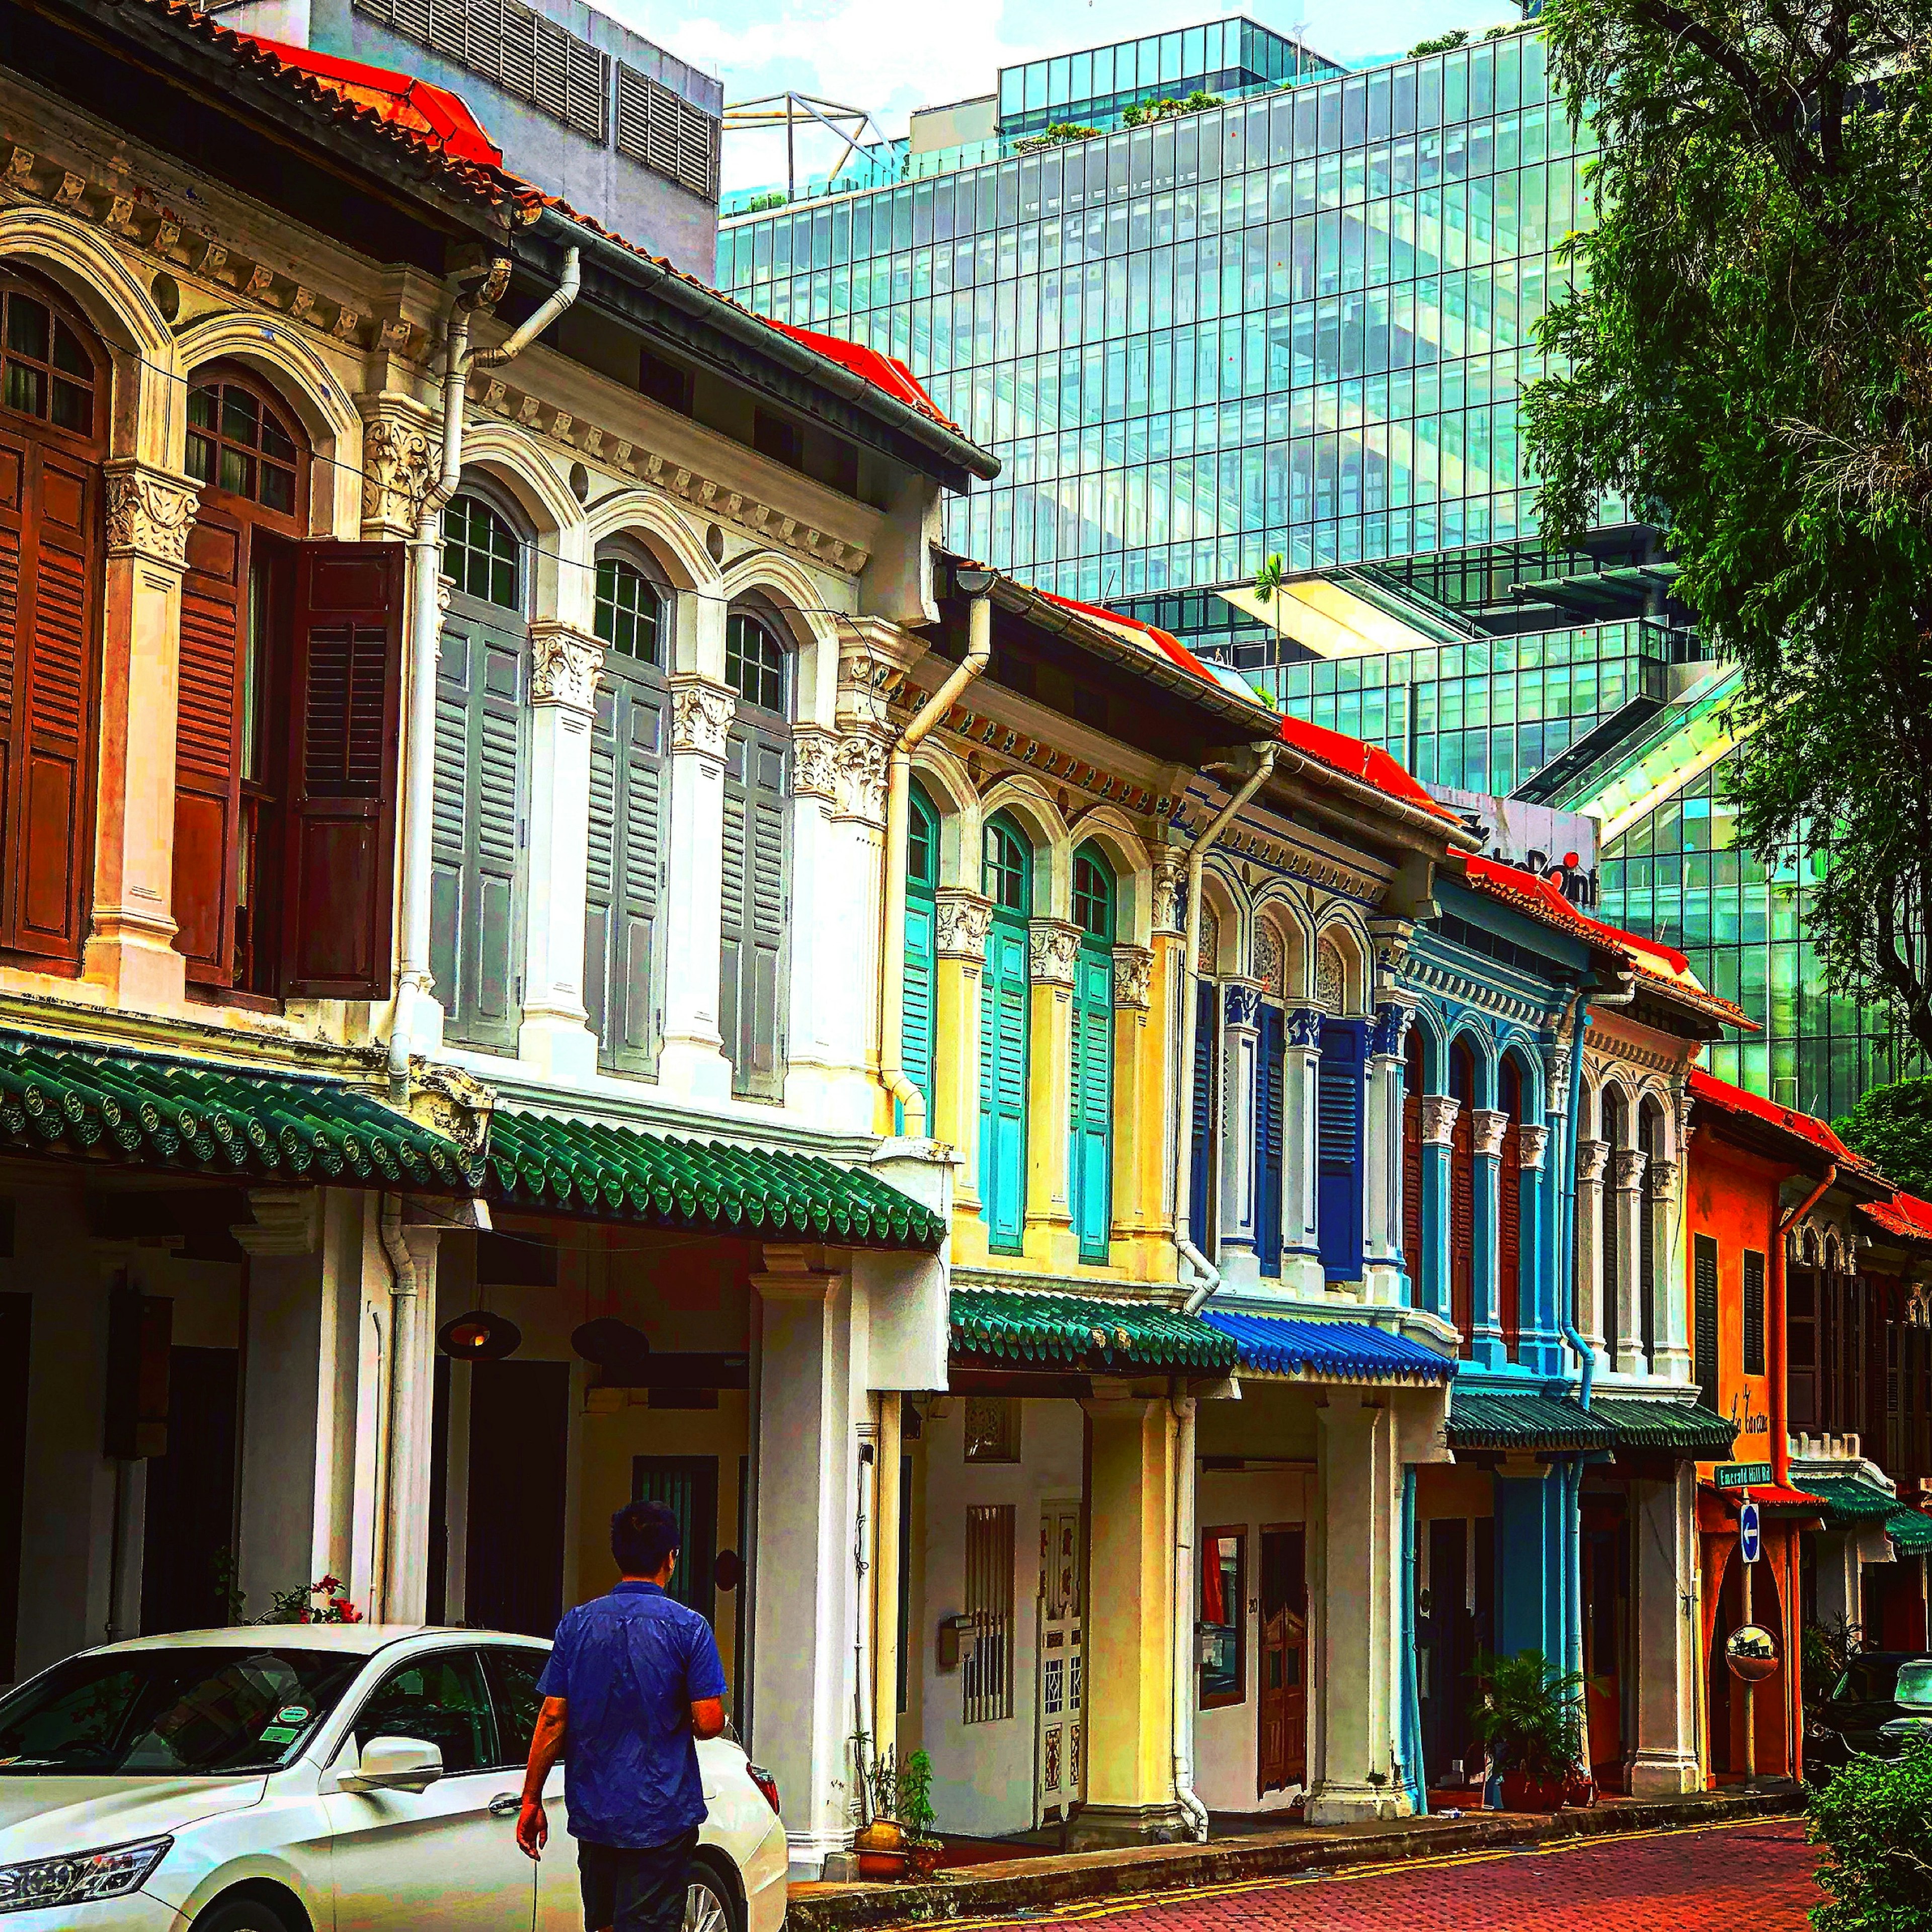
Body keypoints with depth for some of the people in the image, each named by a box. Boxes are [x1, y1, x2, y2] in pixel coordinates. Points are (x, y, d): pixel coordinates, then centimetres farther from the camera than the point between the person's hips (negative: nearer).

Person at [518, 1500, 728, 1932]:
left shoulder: (577, 1624, 3)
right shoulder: (688, 1627, -7)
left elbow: (552, 1719, 0)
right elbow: (709, 1722, -11)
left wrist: (531, 1801, 6)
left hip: (593, 1812, 4)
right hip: (662, 1815, -4)